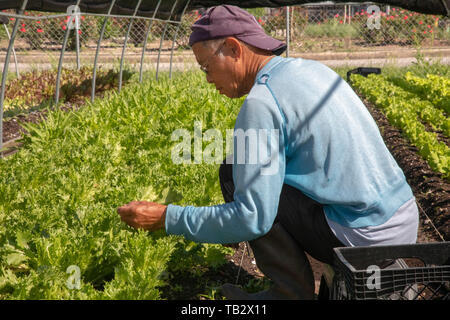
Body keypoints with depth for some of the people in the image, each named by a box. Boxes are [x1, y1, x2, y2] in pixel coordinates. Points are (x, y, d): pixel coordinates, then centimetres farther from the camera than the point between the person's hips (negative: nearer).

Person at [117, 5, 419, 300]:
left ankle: (292, 290, 2)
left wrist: (166, 218, -11)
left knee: (235, 173, -4)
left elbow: (252, 218, -20)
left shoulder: (261, 102, -16)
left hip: (362, 237, -8)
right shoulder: (314, 69, 11)